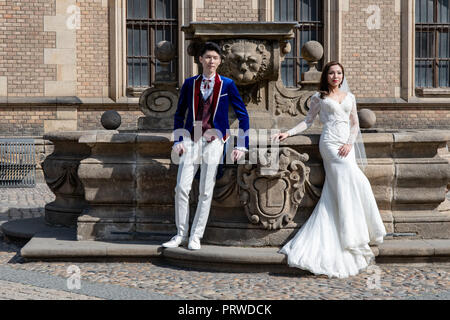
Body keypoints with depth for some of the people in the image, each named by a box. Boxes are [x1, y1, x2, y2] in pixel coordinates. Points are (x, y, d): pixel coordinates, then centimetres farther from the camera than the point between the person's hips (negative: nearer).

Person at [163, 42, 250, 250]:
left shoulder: (227, 85, 3)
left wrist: (242, 145, -1)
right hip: (191, 140, 2)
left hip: (213, 141, -1)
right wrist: (178, 141, 4)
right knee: (181, 188, -5)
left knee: (206, 191, 0)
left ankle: (196, 236, 10)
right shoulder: (190, 84, 8)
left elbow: (242, 115, 5)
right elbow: (179, 114, 14)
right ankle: (181, 234, 8)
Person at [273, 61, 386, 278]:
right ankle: (352, 240, -10)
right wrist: (288, 133, -5)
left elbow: (355, 124, 16)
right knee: (355, 183, -17)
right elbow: (308, 121, 8)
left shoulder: (349, 97, 19)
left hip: (346, 147, 4)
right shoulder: (319, 97, 10)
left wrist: (350, 144, 0)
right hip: (330, 143, -4)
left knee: (333, 196, -3)